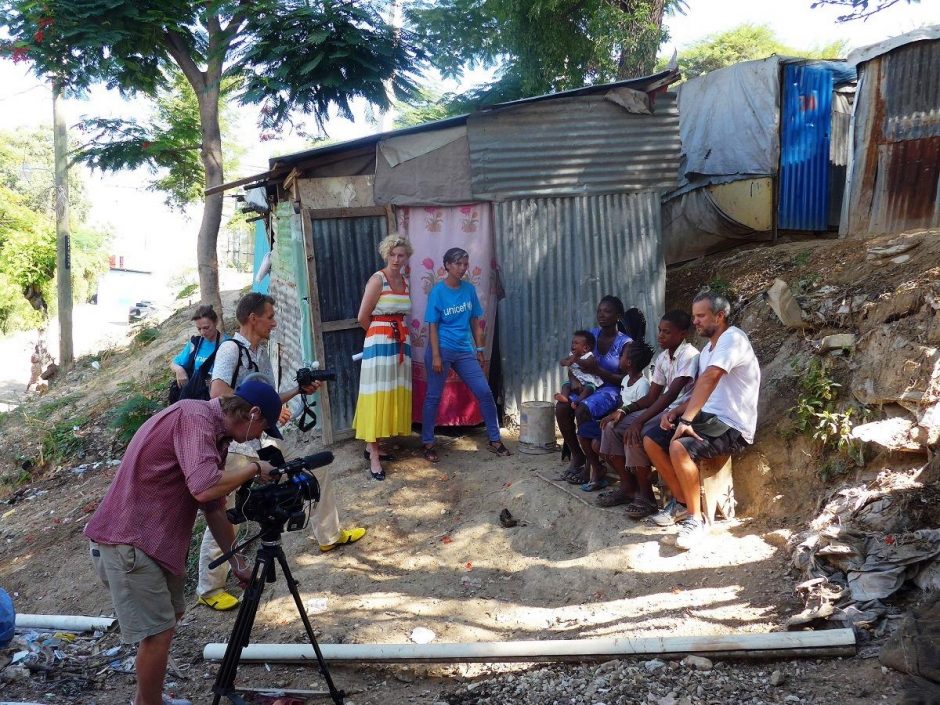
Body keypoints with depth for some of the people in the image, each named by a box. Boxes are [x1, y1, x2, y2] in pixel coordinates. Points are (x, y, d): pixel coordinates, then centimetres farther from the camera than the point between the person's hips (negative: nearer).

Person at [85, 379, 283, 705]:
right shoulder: (195, 417, -18)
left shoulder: (214, 432, 12)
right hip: (127, 541, -10)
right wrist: (254, 468, -16)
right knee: (158, 632, -5)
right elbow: (204, 488, -32)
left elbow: (214, 505, 18)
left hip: (157, 538, 10)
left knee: (169, 617, 21)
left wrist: (236, 559, 20)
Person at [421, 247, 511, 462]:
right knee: (433, 396, 4)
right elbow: (432, 326, -8)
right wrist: (436, 356, -14)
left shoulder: (469, 289, 4)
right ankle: (427, 444, 16)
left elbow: (475, 322, 10)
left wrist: (479, 350, 9)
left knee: (485, 392, 2)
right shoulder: (438, 291, -8)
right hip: (442, 349, -4)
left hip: (465, 350, 4)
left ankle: (494, 440, 14)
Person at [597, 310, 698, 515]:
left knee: (635, 435, -29)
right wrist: (624, 411, -4)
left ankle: (646, 497, -13)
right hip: (661, 410, 9)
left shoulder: (689, 355, -16)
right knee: (612, 427, -1)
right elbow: (651, 397, 12)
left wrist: (639, 421, -30)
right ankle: (627, 487, 8)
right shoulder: (662, 358, 11)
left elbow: (671, 394, -25)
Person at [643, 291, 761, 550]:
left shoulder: (732, 338, -15)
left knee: (679, 447, -33)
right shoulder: (707, 349, 17)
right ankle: (682, 501, 11)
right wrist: (677, 411, 1)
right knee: (651, 441, 2)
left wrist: (687, 420, -32)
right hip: (708, 417, 10)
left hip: (732, 427, -10)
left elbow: (709, 378, -28)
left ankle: (695, 518, -19)